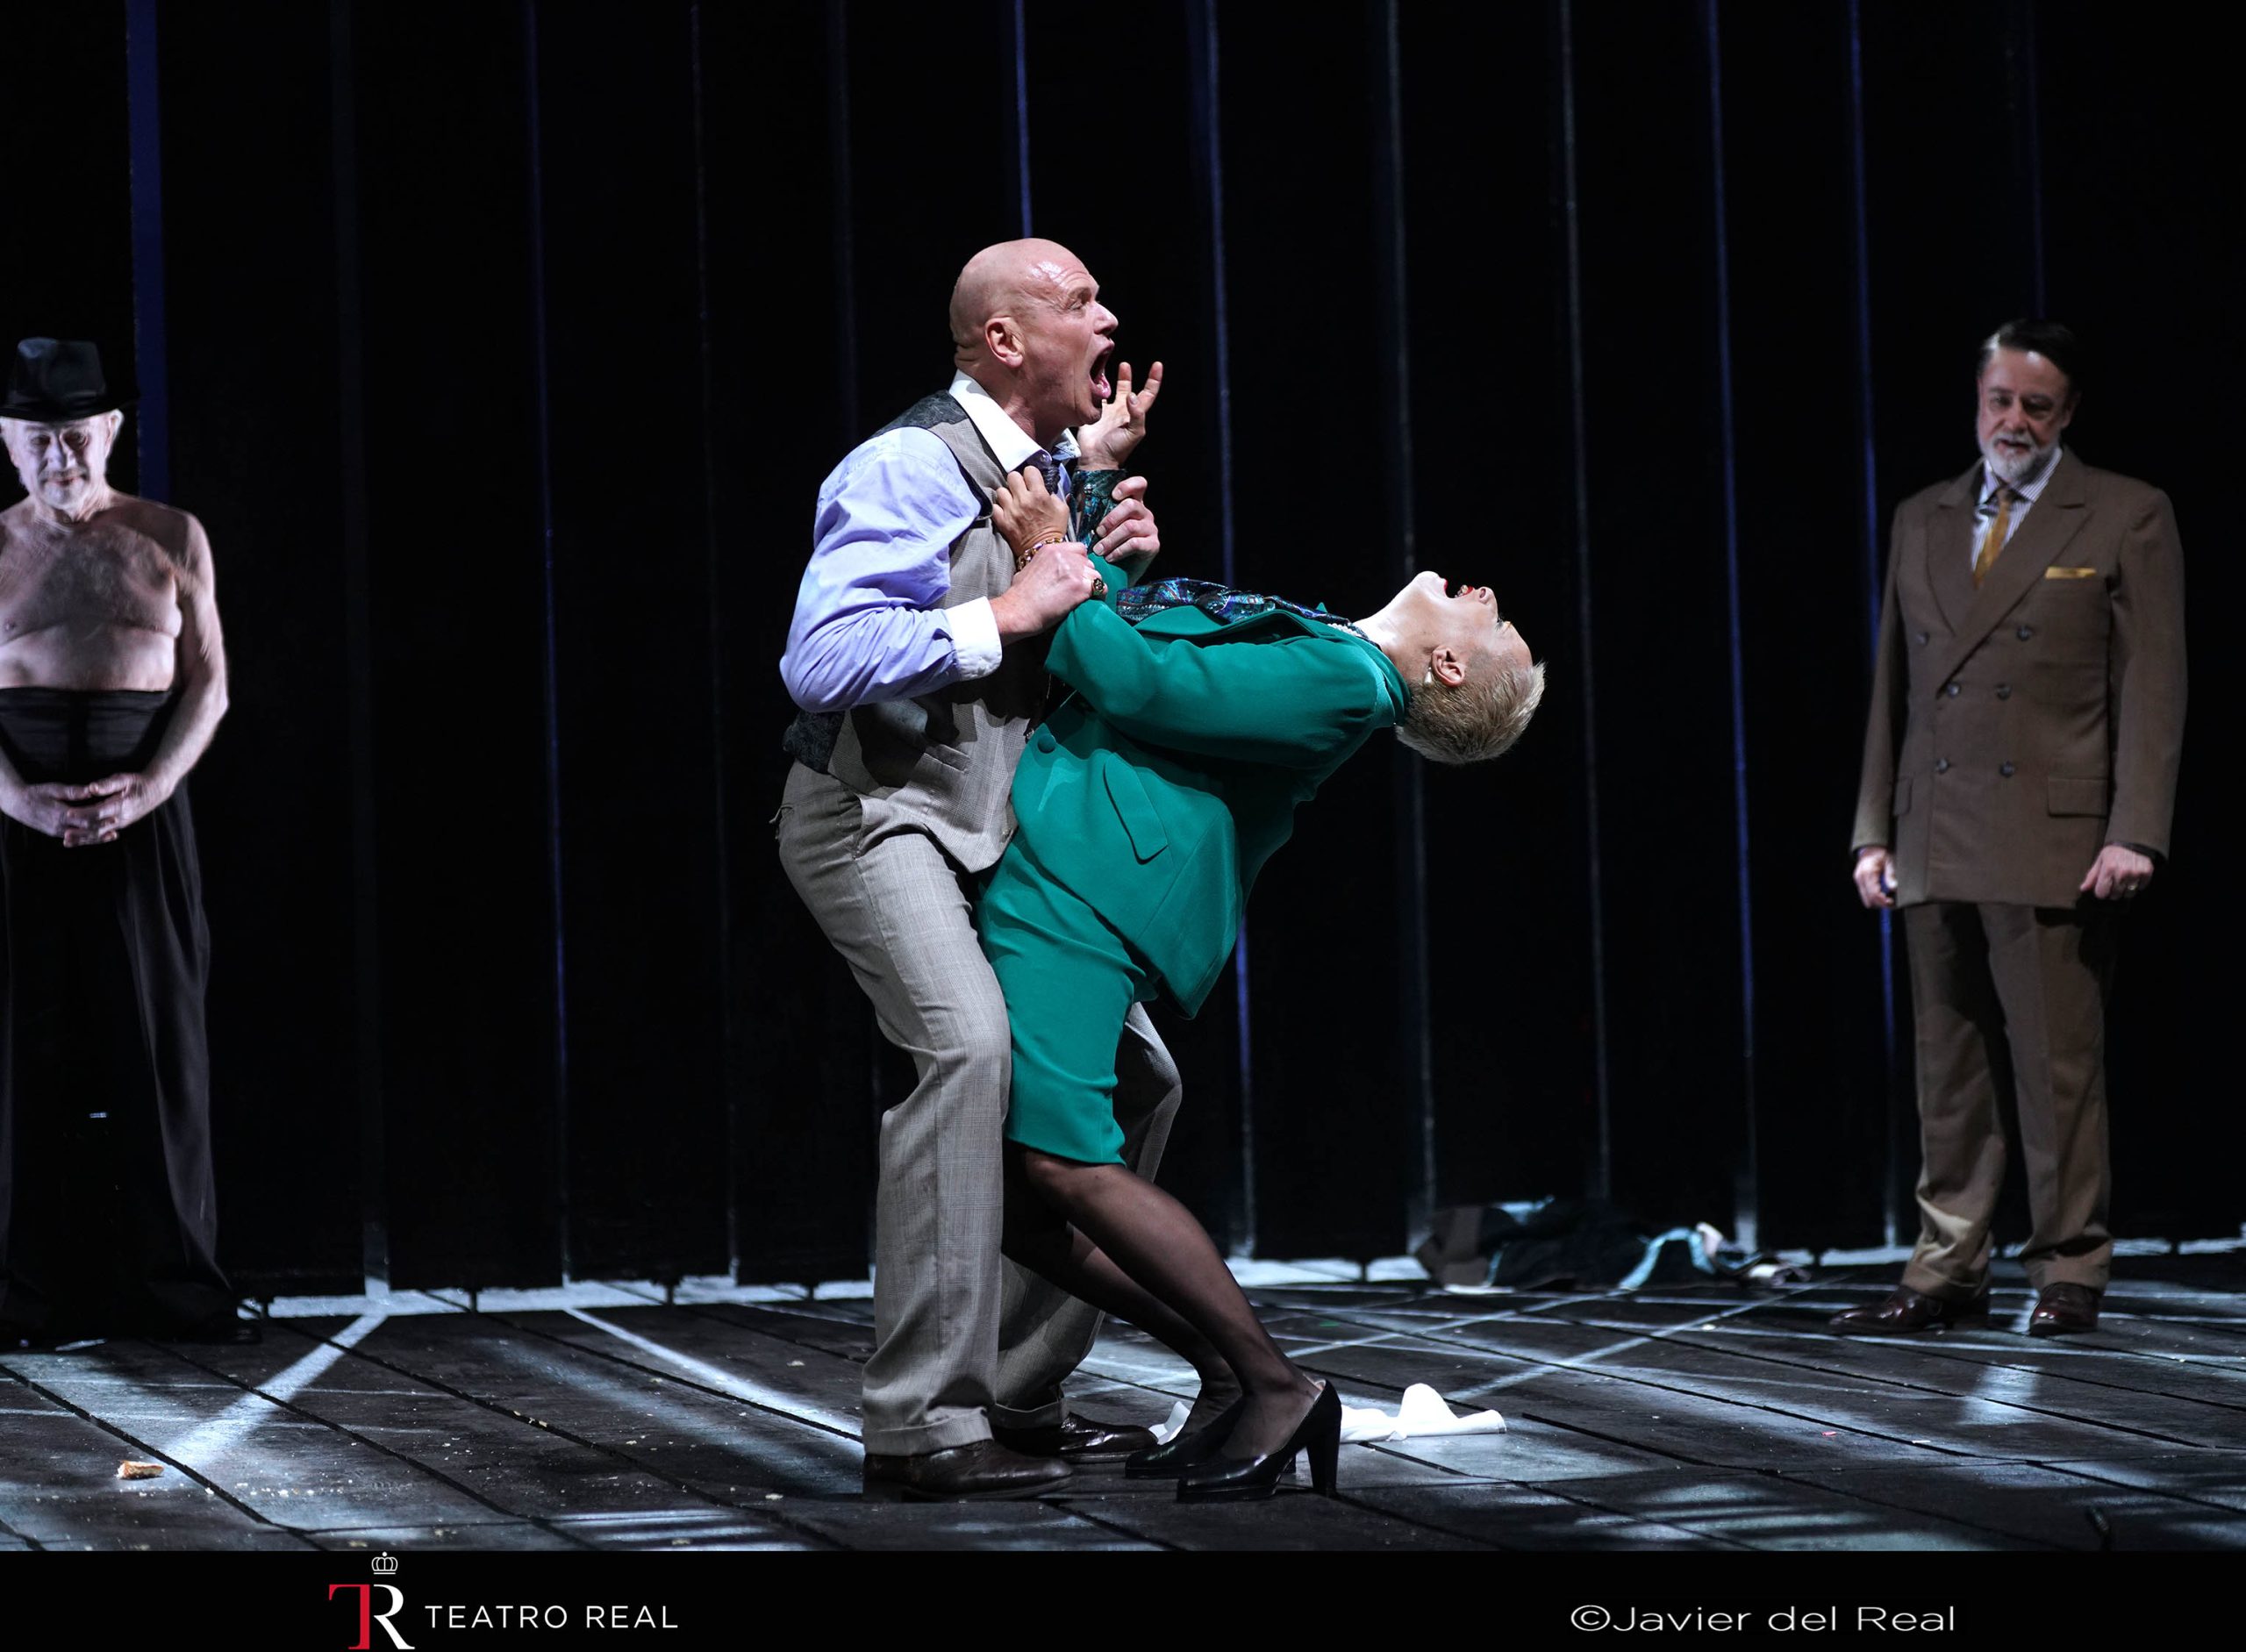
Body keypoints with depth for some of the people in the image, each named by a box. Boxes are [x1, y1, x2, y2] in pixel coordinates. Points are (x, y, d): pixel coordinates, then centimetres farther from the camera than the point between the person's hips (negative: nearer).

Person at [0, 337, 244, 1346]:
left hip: (143, 805, 0)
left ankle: (171, 1281, 3)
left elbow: (207, 685, 5)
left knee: (155, 1037, -1)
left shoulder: (172, 541, 8)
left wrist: (149, 788, -11)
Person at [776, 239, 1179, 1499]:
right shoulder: (912, 470, -16)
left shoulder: (1058, 468, 11)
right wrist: (1005, 613, -24)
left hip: (994, 831, 10)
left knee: (1132, 1076, 8)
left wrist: (1111, 554, 2)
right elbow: (822, 662, -27)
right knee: (971, 1042, -31)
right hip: (875, 814, -10)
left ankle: (1020, 1393, 14)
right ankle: (922, 1427, -32)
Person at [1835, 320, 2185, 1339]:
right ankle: (1949, 1272, 11)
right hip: (1935, 847, 5)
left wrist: (2133, 835, -11)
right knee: (1948, 1071, 6)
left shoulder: (2125, 519, 2)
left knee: (2059, 1069, -3)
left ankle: (2069, 1272, 5)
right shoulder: (1922, 523, 17)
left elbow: (2151, 688, -3)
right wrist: (1873, 833, 12)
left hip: (2054, 846, -5)